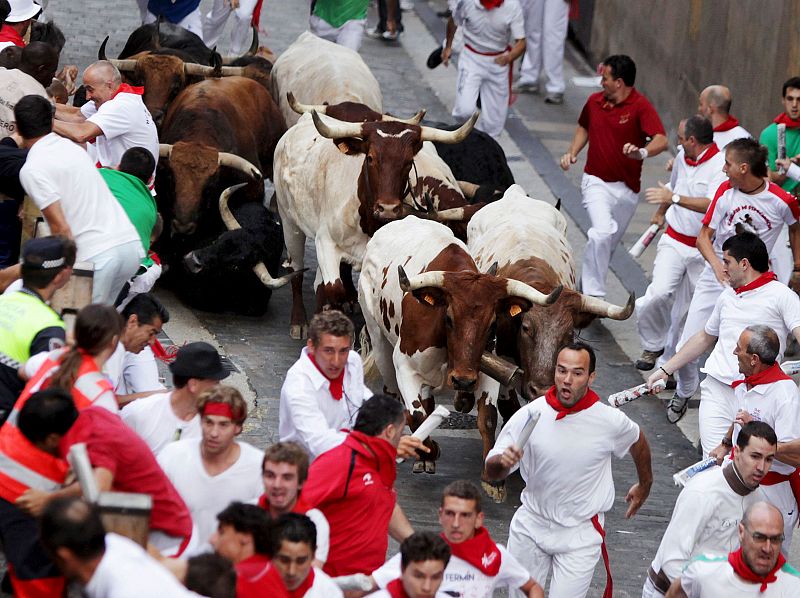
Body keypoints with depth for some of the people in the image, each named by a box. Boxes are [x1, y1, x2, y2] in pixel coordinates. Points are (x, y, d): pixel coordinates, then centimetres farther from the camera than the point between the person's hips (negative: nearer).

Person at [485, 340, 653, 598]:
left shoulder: (610, 421, -14)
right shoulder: (530, 415, -13)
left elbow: (638, 441, 10)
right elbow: (492, 472, -9)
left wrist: (645, 485, 24)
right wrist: (502, 461, -32)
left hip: (580, 534, -2)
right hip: (532, 525, 2)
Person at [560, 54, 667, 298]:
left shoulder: (640, 106, -14)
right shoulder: (594, 101, 1)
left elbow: (661, 140, -27)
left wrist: (642, 152, -48)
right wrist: (572, 152, 6)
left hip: (626, 188, -1)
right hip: (596, 182, 1)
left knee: (609, 243, 14)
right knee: (602, 232, -23)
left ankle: (587, 287, 37)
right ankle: (594, 296, -20)